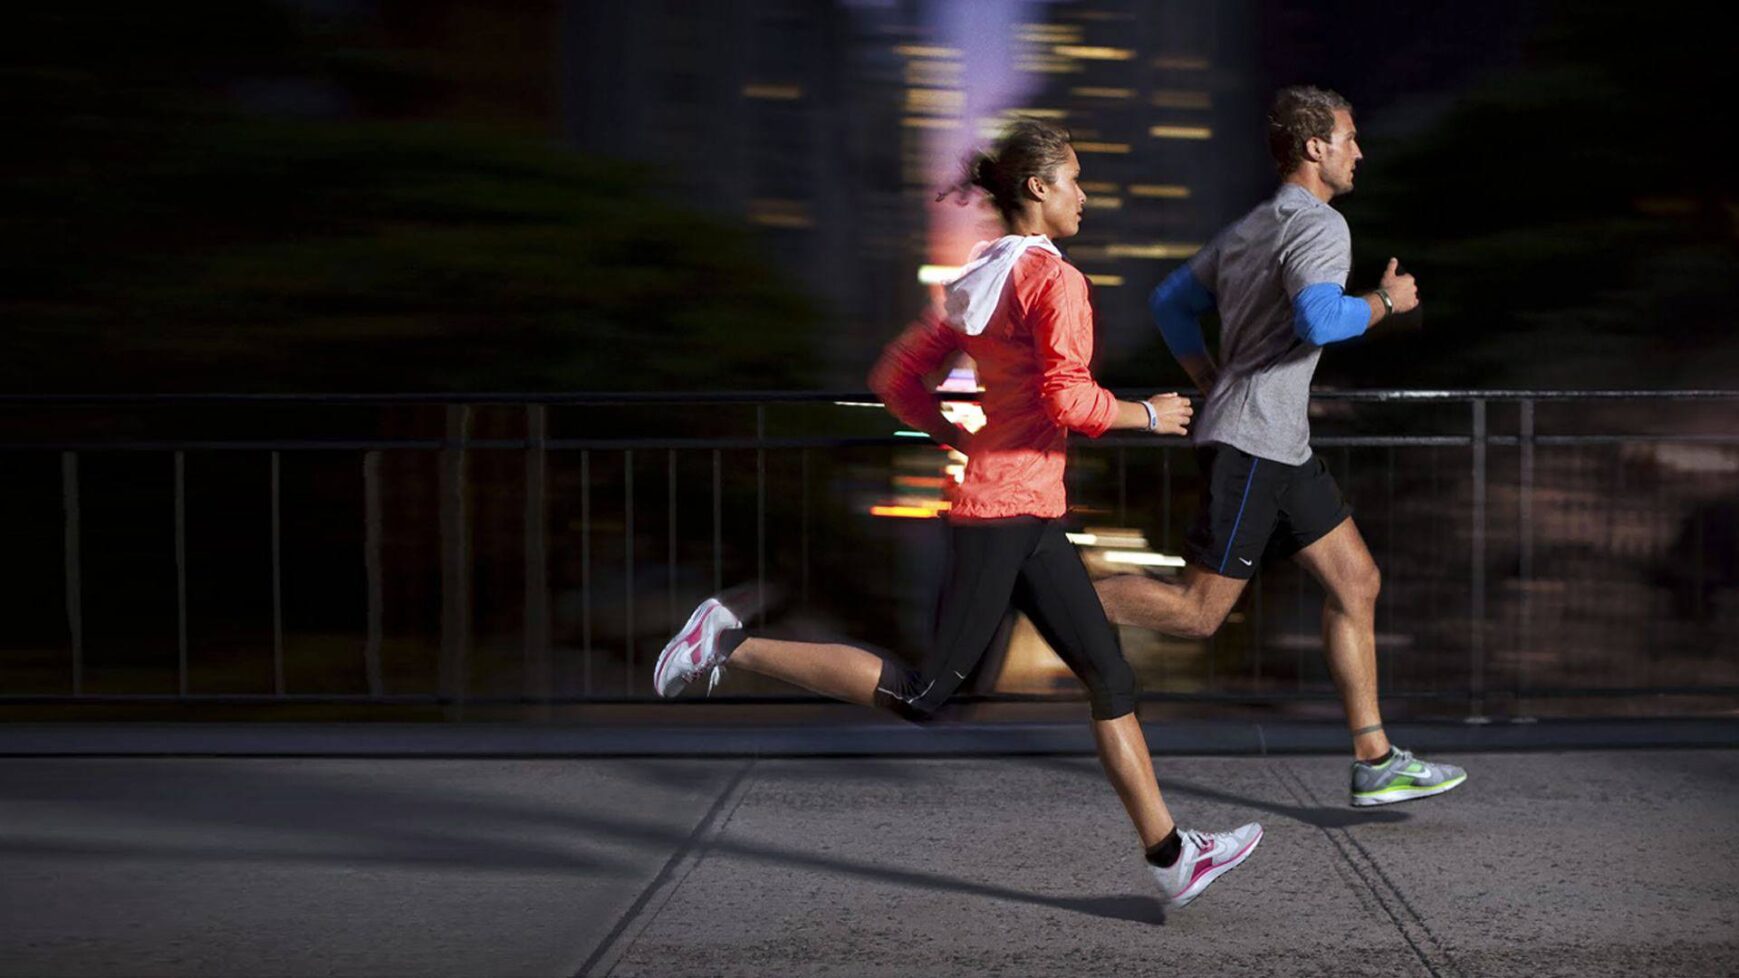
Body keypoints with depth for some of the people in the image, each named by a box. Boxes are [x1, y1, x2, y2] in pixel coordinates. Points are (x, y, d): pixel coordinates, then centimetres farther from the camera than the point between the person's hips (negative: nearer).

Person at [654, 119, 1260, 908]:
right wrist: (1146, 415, -5)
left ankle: (1170, 857, 13)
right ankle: (732, 644, -3)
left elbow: (896, 379, 15)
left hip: (1024, 518, 10)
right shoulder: (1055, 280, -11)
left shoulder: (977, 280, 14)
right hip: (1012, 513, -10)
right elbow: (1069, 400, -21)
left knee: (1110, 679, 10)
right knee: (921, 694, -7)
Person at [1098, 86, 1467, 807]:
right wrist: (1386, 302, -12)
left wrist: (1215, 387, 25)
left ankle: (1375, 764, 10)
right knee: (1198, 613, -8)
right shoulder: (1319, 226, -11)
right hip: (1251, 446, -11)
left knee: (1357, 582, 9)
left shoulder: (1249, 228, 18)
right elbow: (1317, 320, -30)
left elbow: (1171, 302, 24)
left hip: (1281, 448, 11)